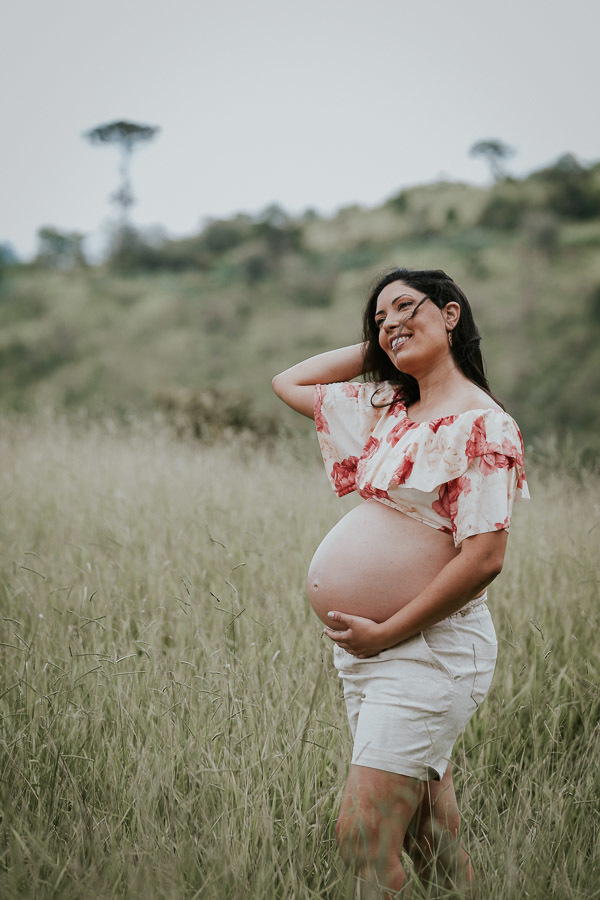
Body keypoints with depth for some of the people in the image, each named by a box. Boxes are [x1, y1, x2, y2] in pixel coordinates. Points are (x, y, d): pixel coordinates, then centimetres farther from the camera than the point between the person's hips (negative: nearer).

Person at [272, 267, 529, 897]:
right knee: (426, 834, 15)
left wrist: (387, 633, -16)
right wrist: (376, 348, 15)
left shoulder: (483, 426, -11)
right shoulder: (387, 409, 13)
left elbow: (483, 558, -18)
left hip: (427, 648, -8)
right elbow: (289, 383, 24)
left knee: (362, 836, -11)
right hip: (366, 650, 8)